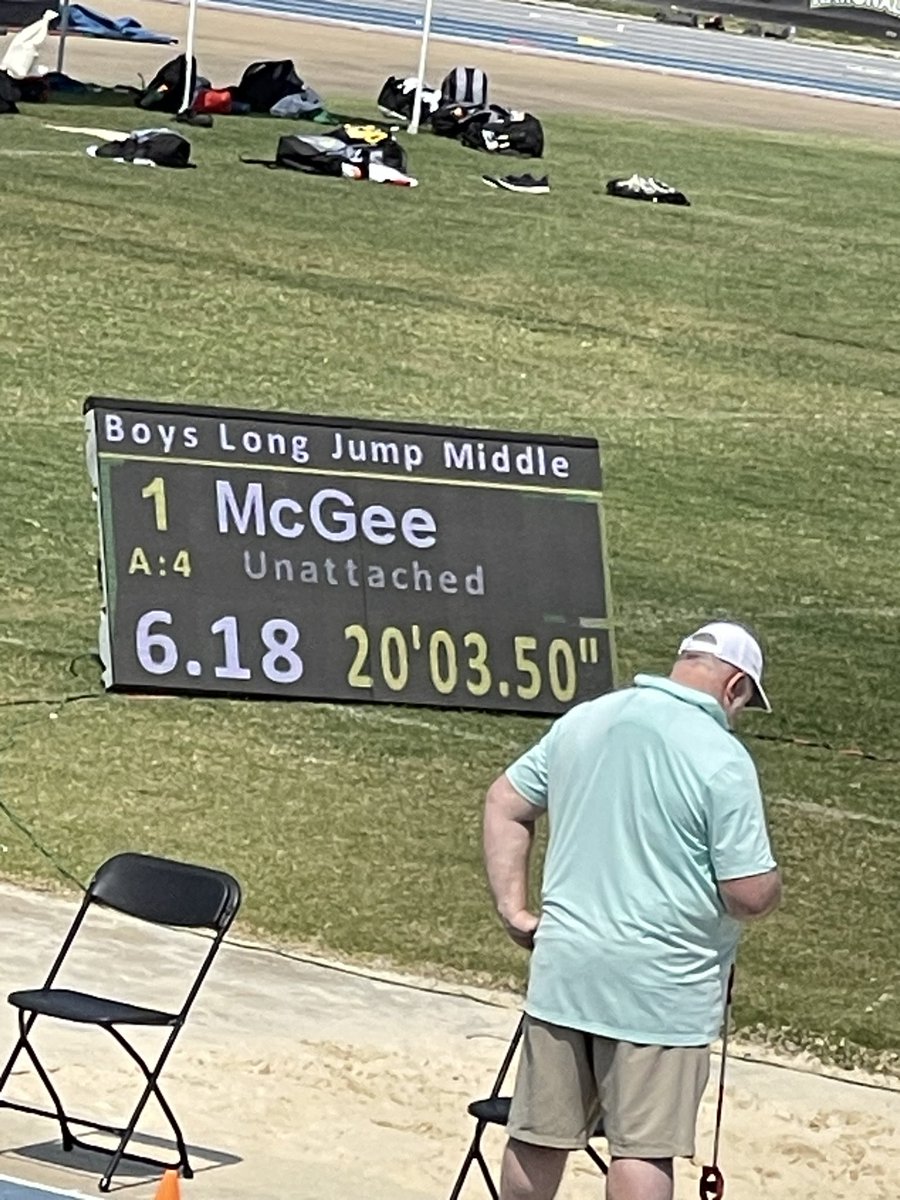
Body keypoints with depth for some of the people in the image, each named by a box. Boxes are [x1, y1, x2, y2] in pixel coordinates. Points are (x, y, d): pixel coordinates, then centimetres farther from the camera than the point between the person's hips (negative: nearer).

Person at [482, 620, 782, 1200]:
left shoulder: (581, 722, 6)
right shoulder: (723, 759, -14)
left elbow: (505, 803, 14)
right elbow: (750, 895, -16)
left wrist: (514, 908, 12)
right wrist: (774, 885, 6)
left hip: (561, 971, 6)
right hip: (661, 989, -6)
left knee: (539, 1135, 13)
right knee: (644, 1146, -1)